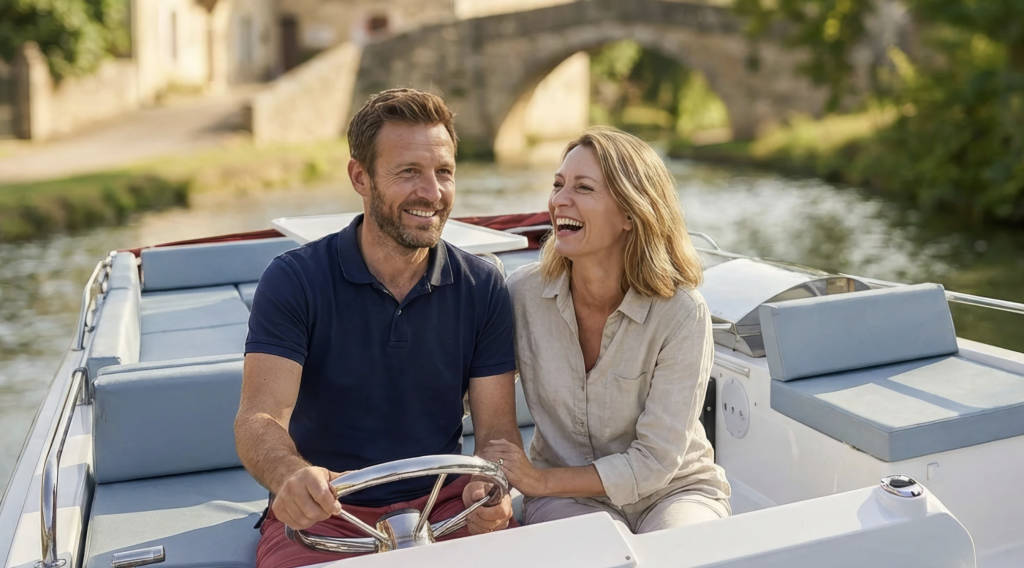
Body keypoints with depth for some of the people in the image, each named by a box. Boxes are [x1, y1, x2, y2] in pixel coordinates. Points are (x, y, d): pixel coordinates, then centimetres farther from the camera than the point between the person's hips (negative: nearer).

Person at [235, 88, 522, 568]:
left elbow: (496, 425, -1)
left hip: (443, 503, 2)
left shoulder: (483, 288, -2)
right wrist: (291, 475, -41)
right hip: (320, 513, -2)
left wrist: (493, 486, -24)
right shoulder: (294, 280, -9)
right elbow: (259, 418, -18)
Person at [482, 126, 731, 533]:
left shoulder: (681, 312, -19)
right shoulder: (524, 293, -11)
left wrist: (539, 481, -20)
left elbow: (655, 462, -17)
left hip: (675, 489, 0)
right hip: (568, 496, 1)